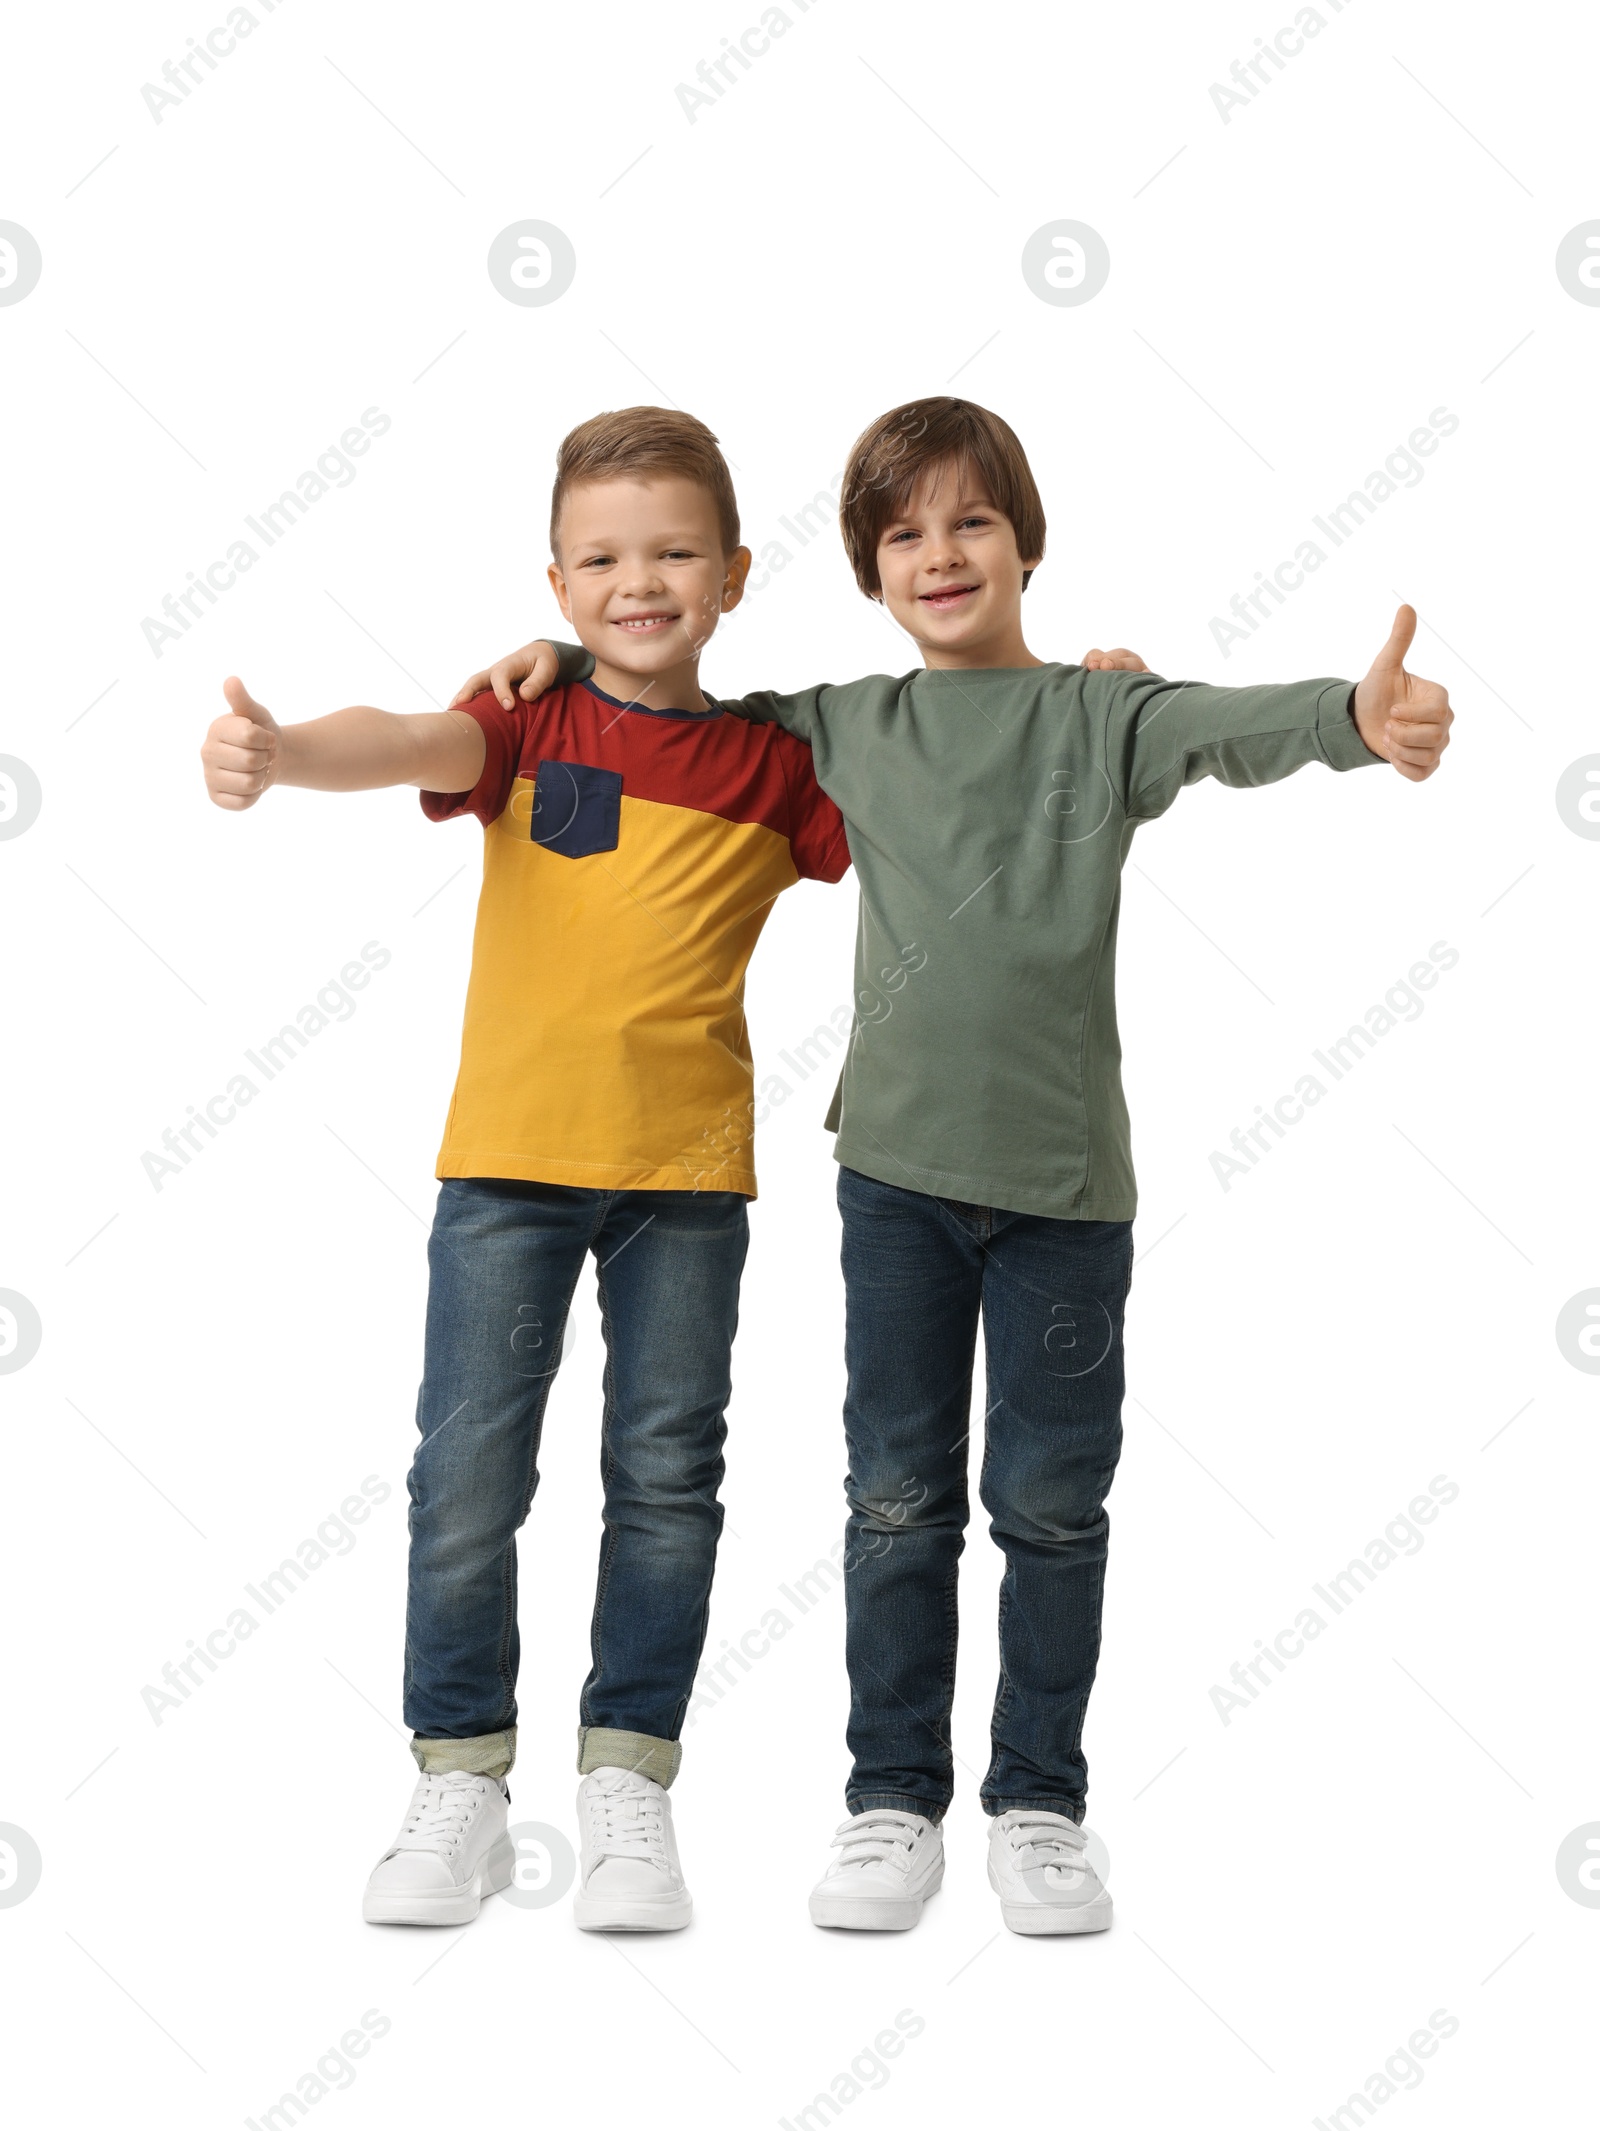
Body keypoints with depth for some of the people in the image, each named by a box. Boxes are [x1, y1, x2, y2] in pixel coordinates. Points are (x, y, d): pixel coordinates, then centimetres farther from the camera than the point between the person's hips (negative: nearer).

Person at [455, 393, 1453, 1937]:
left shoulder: (1100, 713, 0)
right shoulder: (847, 728, 8)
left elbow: (1229, 727, -18)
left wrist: (1357, 715, -38)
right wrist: (561, 657, 9)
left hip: (1064, 1174, -2)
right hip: (898, 1167, 2)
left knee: (1051, 1501, 6)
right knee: (898, 1496, 7)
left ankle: (1037, 1804, 20)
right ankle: (893, 1803, 19)